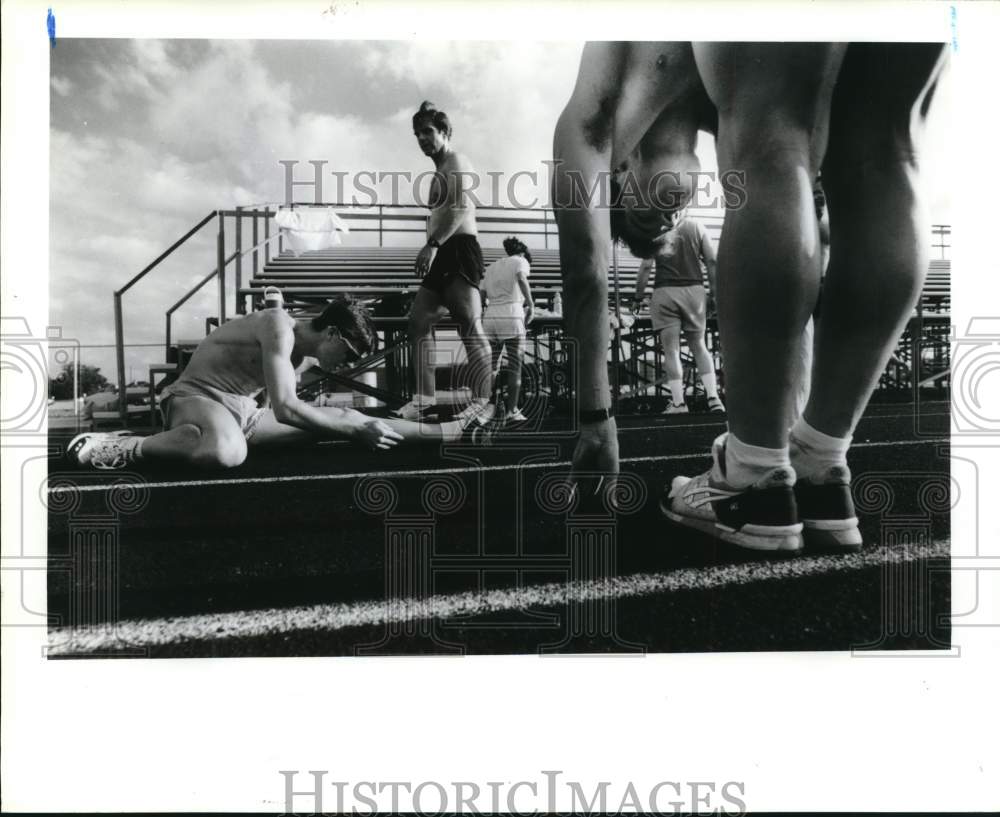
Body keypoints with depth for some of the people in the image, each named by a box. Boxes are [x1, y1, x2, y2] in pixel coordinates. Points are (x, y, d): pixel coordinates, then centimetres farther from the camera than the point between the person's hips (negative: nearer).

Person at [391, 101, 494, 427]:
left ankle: (482, 402, -19)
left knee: (469, 324, -17)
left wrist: (432, 245, -27)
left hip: (459, 249, -11)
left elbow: (461, 208, -18)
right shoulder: (441, 172, 29)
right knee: (418, 321, 5)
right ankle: (424, 400, 6)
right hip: (442, 255, 11)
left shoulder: (456, 163, -2)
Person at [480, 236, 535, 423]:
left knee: (491, 369, 9)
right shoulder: (520, 261, 9)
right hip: (511, 317, -5)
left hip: (490, 318, 5)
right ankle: (511, 411, 5)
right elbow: (521, 279, -16)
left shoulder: (491, 267, 24)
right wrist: (531, 304, -14)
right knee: (514, 367, 3)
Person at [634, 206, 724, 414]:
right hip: (693, 290, 2)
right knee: (699, 347, 12)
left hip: (665, 292, -2)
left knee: (671, 350, 1)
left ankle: (678, 402, -1)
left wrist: (639, 294, 3)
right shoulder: (696, 227, 7)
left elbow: (646, 267, -4)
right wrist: (715, 292, 8)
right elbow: (712, 261, 3)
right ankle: (713, 397, 4)